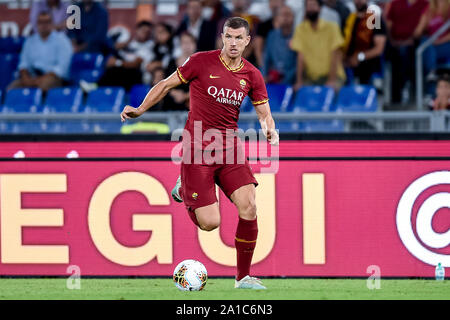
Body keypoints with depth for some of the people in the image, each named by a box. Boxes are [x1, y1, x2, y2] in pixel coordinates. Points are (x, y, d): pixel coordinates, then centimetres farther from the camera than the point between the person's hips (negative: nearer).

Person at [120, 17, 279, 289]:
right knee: (210, 222, -10)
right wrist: (140, 109, -1)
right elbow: (167, 85, 5)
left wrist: (270, 129, -13)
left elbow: (265, 114, 9)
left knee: (248, 207, -16)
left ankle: (244, 277, 0)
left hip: (229, 146, 3)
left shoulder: (252, 75, 4)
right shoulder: (201, 62, -6)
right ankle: (183, 191, 25)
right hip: (196, 149, -3)